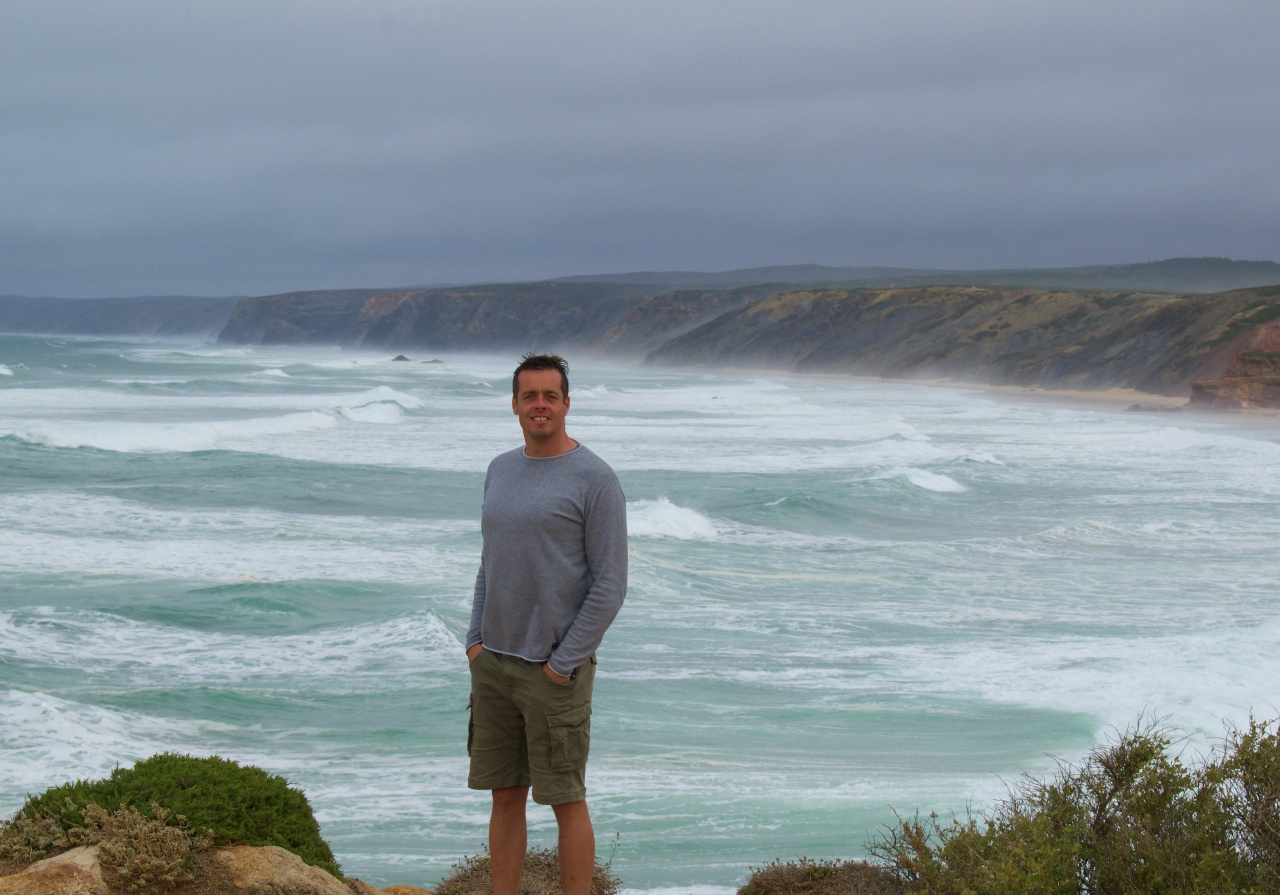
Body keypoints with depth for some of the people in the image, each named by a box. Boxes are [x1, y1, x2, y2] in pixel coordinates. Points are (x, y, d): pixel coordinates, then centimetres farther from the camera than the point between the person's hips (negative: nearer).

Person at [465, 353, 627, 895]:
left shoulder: (595, 480, -9)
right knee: (504, 796, 10)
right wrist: (475, 641, 8)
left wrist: (564, 662, -14)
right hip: (492, 666, 6)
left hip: (555, 670, -6)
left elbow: (610, 585, -11)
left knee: (565, 799, 0)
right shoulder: (501, 471, 12)